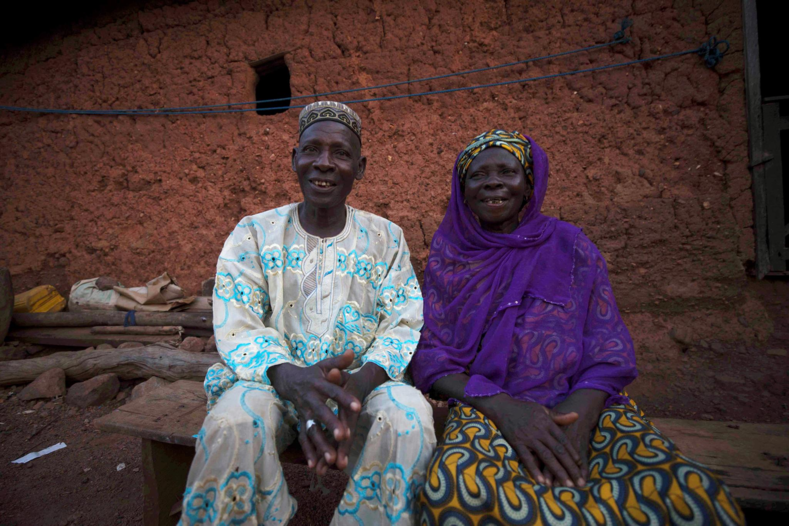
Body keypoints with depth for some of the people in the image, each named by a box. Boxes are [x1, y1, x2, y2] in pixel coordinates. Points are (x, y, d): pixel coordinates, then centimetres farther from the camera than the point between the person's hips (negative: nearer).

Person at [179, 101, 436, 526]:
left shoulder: (386, 239, 5)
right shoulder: (254, 234, 3)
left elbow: (405, 324, -3)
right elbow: (235, 326, -6)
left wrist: (360, 383, -24)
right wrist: (290, 377, -28)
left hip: (362, 384, 1)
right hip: (269, 380, 0)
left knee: (410, 416, -29)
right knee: (234, 422, -32)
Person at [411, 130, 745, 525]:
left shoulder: (568, 244, 9)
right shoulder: (448, 254, 8)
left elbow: (609, 348, 4)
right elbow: (431, 356, 1)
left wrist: (578, 414, -17)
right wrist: (502, 407, -17)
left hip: (579, 405, 0)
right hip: (486, 409, 1)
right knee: (457, 491, -34)